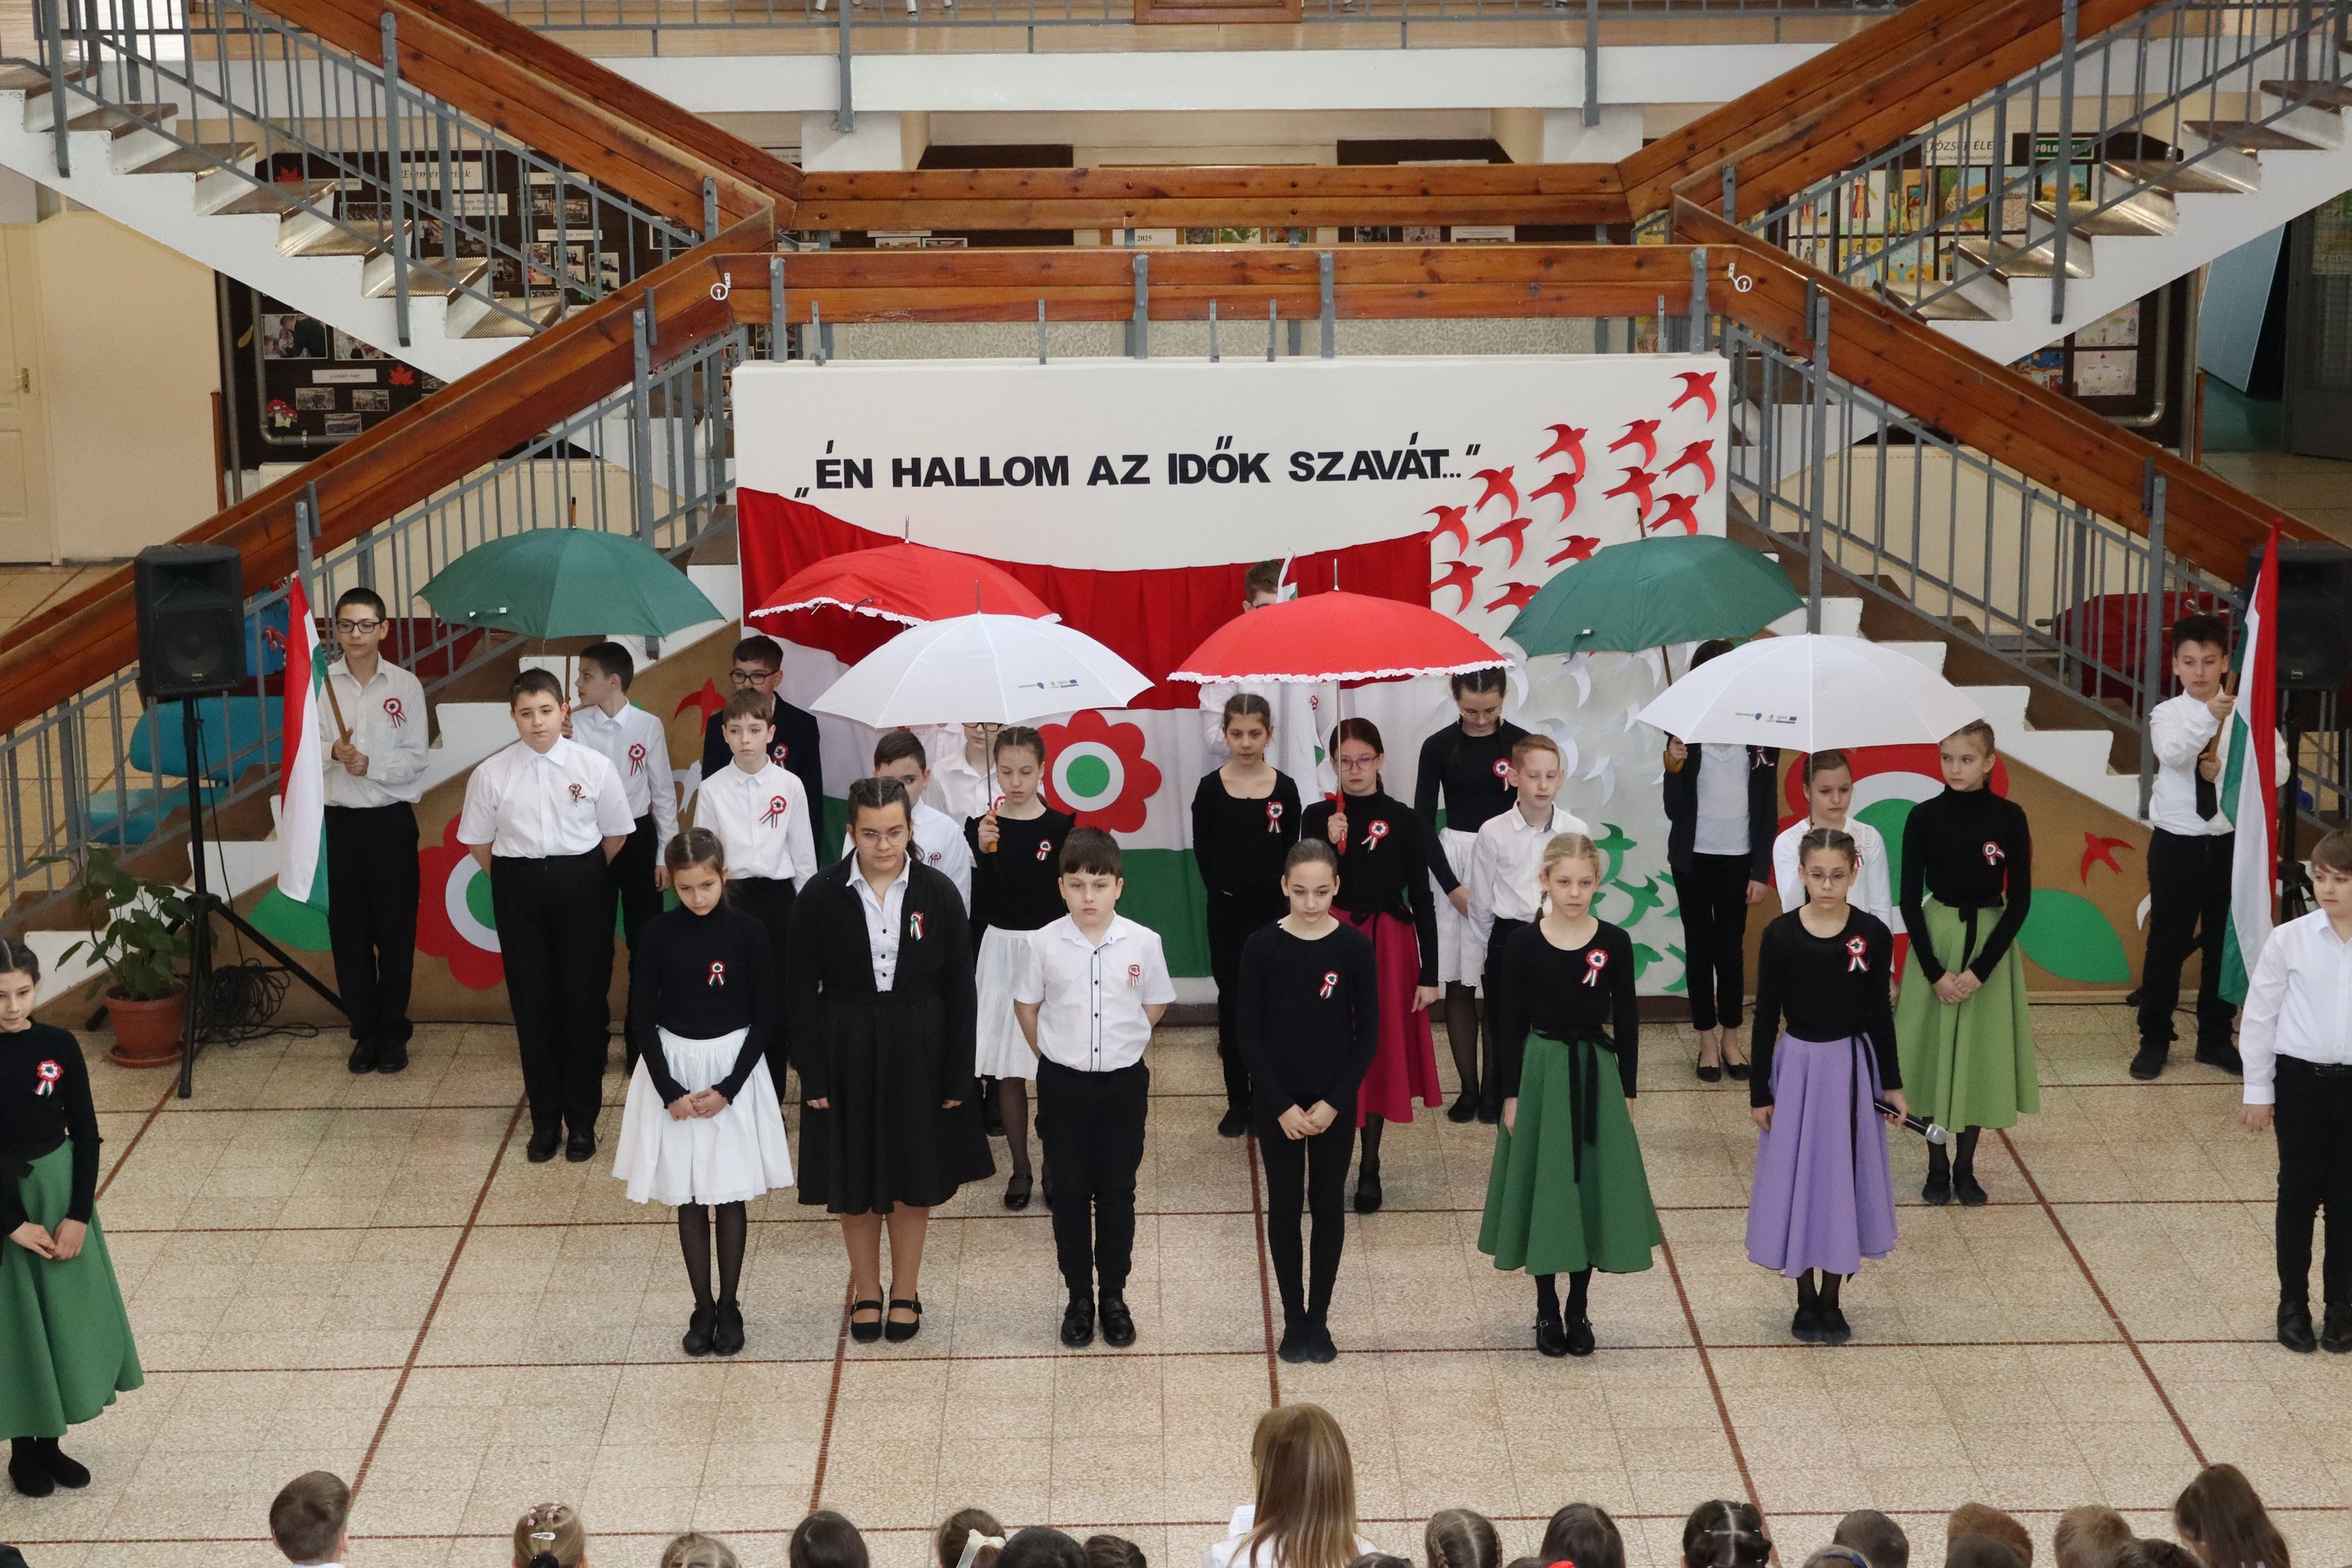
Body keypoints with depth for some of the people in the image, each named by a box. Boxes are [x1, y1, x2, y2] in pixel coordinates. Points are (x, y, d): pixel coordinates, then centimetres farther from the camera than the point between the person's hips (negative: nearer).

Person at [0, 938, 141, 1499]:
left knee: (64, 1318, 11)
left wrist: (78, 1215, -10)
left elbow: (85, 1134, -2)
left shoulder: (58, 1046, -6)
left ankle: (49, 1442, 26)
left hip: (61, 1193, 3)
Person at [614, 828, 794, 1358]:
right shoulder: (658, 935, -6)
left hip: (734, 1070, -1)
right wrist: (670, 1091, -10)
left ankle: (728, 1306, 16)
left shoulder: (746, 932, -8)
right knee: (689, 1199, 7)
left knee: (730, 1194, 4)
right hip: (672, 1068, 1)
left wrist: (727, 1089, -11)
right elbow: (641, 1018, -2)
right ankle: (702, 1308, 16)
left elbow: (765, 1017, -4)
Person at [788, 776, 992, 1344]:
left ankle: (906, 1292, 28)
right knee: (853, 1184, 11)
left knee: (914, 1180, 10)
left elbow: (959, 991, -2)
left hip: (917, 1054, 0)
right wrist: (813, 1076, -7)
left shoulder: (937, 893, -7)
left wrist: (957, 1076, -4)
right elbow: (800, 991, -4)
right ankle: (866, 1293, 29)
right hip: (846, 1056, 0)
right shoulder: (822, 897, -9)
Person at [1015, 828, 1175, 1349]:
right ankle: (1079, 1298, 20)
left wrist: (1118, 1048, 7)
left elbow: (1154, 1007, 5)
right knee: (1070, 1193, 9)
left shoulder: (1143, 943, -10)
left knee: (1117, 1193, 10)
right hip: (1062, 1085, 0)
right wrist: (1054, 1057, 7)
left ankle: (1114, 1296, 22)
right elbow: (1026, 1006, 5)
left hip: (1123, 1084, 0)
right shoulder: (1042, 944, -9)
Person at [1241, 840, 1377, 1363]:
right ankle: (1293, 1320, 17)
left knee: (1328, 1206, 8)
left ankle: (1318, 1318, 19)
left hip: (1334, 1101, 0)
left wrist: (1333, 1102, -10)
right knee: (1284, 1206, 6)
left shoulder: (1355, 947, -7)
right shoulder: (1262, 947, -8)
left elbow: (1368, 1034, -3)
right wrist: (1283, 1106, -11)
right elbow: (1249, 1034, -6)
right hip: (1277, 1101, 0)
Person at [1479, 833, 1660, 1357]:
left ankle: (1578, 1309, 21)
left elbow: (1627, 1021, 3)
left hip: (1595, 1075, 1)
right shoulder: (1524, 944, -7)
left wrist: (1626, 1090, 2)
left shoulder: (1613, 943, -4)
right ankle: (1547, 1310, 18)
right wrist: (1511, 1094, -5)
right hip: (1540, 1072, -1)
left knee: (1592, 1188, 7)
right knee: (1542, 1189, 5)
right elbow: (1510, 1024, -3)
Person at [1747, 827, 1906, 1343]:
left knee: (1845, 1178, 8)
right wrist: (1759, 1090, -3)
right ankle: (1805, 1300, 20)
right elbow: (1766, 1016, -3)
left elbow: (1879, 1013, 3)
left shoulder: (1872, 934, -5)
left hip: (1852, 1068, 1)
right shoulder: (1780, 934, -8)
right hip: (1796, 1067, -1)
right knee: (1796, 1178, 6)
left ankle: (1831, 1300, 21)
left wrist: (1892, 1083, 5)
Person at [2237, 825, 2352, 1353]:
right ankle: (2293, 1303, 23)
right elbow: (2260, 1014, 0)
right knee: (2298, 1193, 10)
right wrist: (2257, 1089, 2)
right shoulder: (2290, 940, -7)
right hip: (2300, 1080, 0)